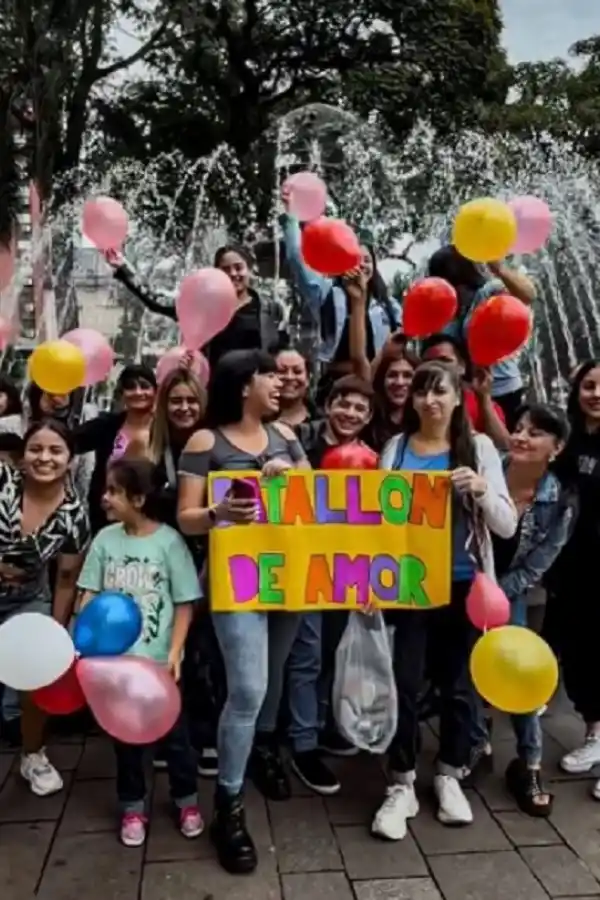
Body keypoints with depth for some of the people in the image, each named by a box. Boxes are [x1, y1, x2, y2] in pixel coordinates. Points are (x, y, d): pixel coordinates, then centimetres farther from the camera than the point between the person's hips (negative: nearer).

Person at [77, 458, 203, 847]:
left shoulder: (169, 541, -12)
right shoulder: (105, 539, -2)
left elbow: (185, 603, -8)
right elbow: (91, 595, 3)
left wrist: (175, 651, -14)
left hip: (158, 658, -3)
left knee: (173, 731, 11)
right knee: (125, 733, 16)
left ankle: (187, 800, 33)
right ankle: (133, 807, 34)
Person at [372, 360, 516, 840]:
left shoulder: (479, 447, -1)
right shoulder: (396, 448, 1)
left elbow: (507, 526, -4)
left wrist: (481, 488, -22)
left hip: (463, 586, 0)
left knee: (458, 683, 12)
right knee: (406, 683, 2)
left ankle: (449, 777, 31)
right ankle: (402, 786, 18)